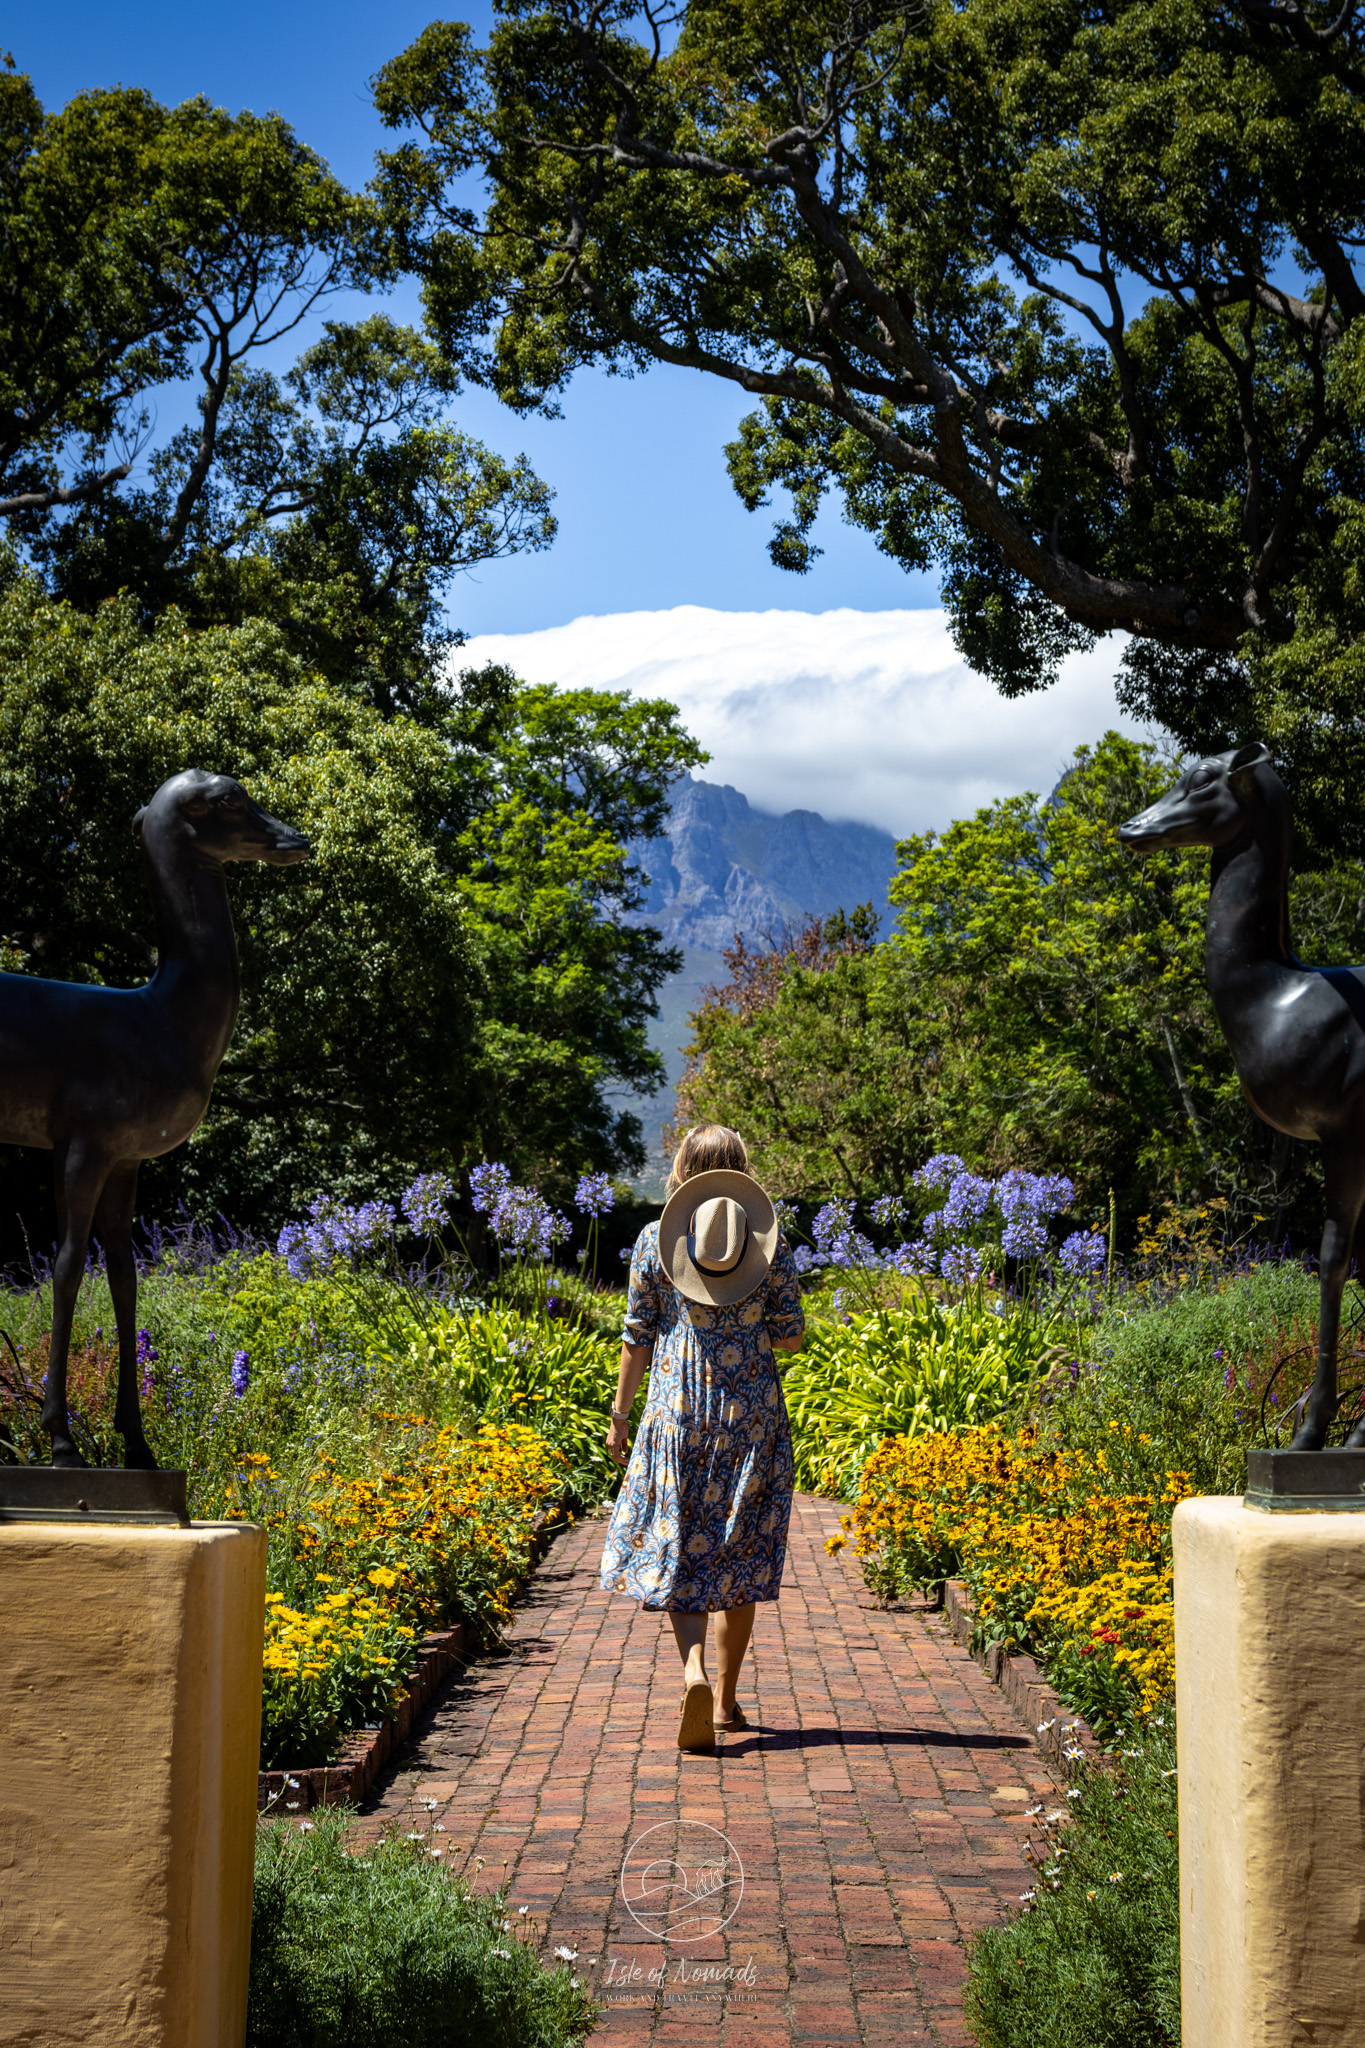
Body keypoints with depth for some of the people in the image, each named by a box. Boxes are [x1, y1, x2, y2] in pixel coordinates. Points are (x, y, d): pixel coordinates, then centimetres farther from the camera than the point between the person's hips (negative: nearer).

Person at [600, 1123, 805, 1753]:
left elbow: (639, 1338, 0)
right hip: (752, 1413, 1)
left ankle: (694, 1672, -17)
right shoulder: (771, 1242, -2)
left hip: (677, 1412, -1)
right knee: (740, 1552, 11)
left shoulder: (653, 1241, -3)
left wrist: (620, 1412, 10)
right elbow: (790, 1336, 1)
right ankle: (726, 1698, 18)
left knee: (675, 1549, 6)